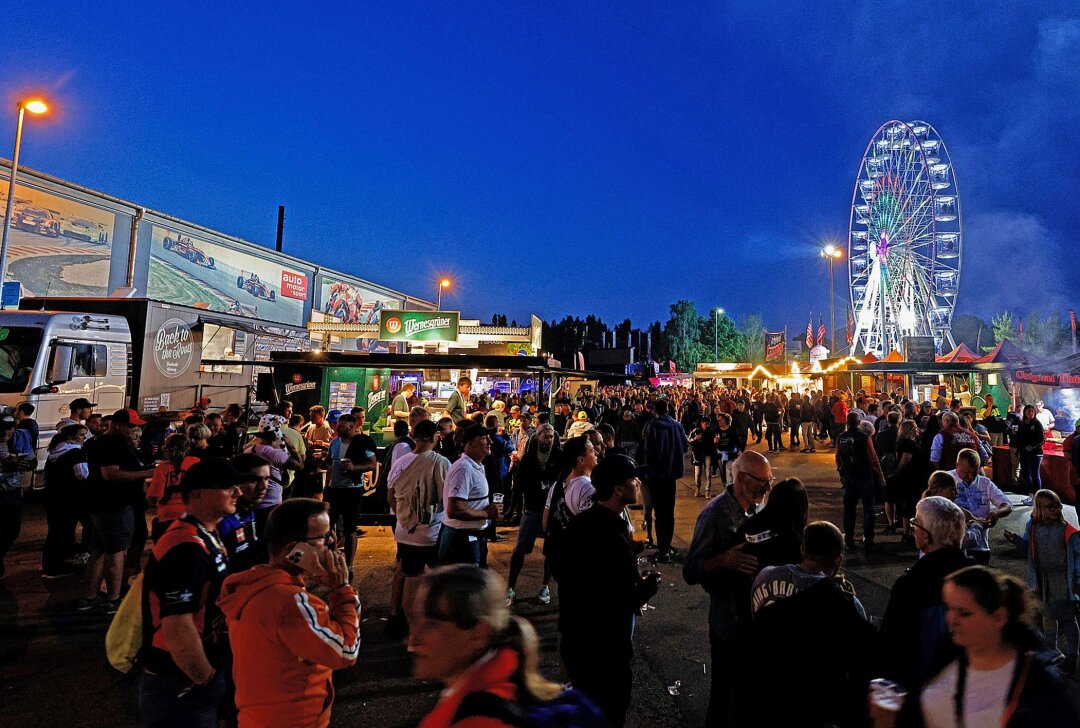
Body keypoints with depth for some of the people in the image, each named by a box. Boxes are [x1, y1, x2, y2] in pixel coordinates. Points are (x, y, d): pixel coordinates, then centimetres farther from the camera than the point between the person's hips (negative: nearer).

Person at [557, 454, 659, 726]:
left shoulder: (583, 522, 0)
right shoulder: (611, 537, -29)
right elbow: (617, 604, -29)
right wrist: (646, 587, -10)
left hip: (577, 638, 9)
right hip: (601, 648, -9)